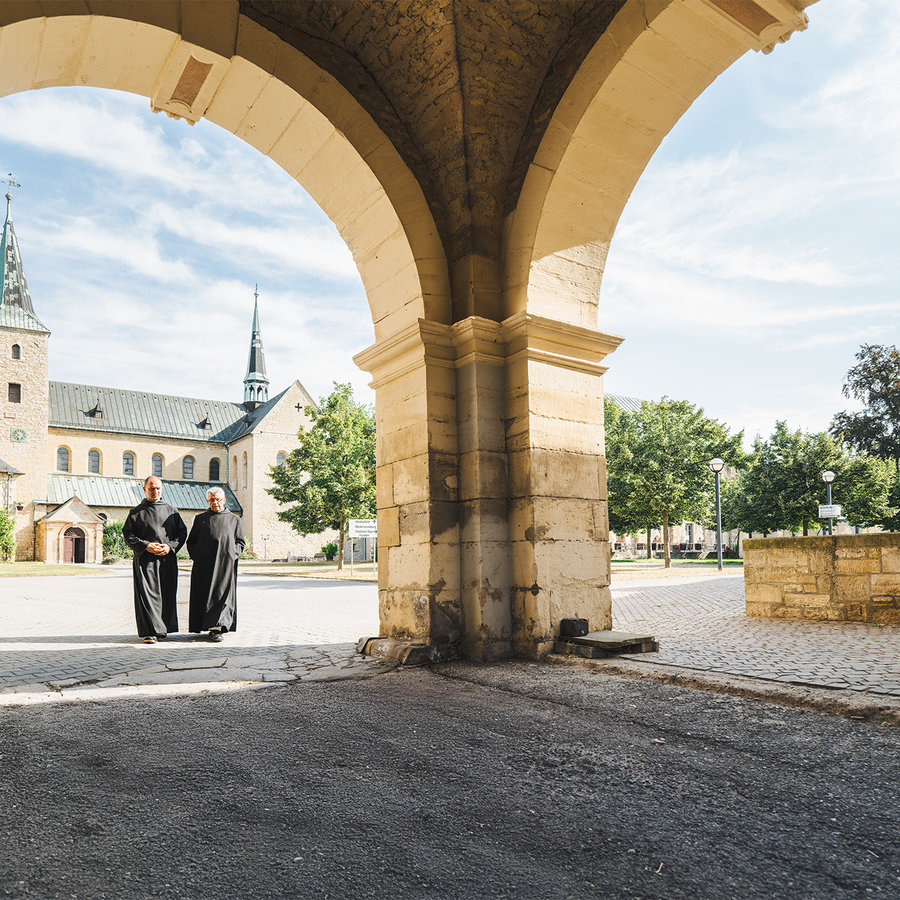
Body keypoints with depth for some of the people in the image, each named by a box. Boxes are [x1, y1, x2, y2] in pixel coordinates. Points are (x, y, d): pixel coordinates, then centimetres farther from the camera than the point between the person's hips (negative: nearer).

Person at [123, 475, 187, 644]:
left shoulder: (171, 510, 12)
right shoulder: (137, 512, 8)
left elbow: (182, 531, 11)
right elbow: (128, 534, 2)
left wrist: (170, 546, -6)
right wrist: (146, 546, -12)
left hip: (167, 559, 2)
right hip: (145, 559, -2)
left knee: (167, 594, 4)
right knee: (148, 594, -8)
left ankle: (162, 628, 17)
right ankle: (151, 631, -6)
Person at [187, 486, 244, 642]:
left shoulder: (234, 519, 12)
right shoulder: (200, 519, 14)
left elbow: (240, 542, 12)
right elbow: (191, 542, 15)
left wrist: (232, 554, -4)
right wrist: (196, 556, -1)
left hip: (226, 564, -1)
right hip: (204, 565, 1)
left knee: (223, 593, -8)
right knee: (204, 595, 0)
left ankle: (216, 628, -7)